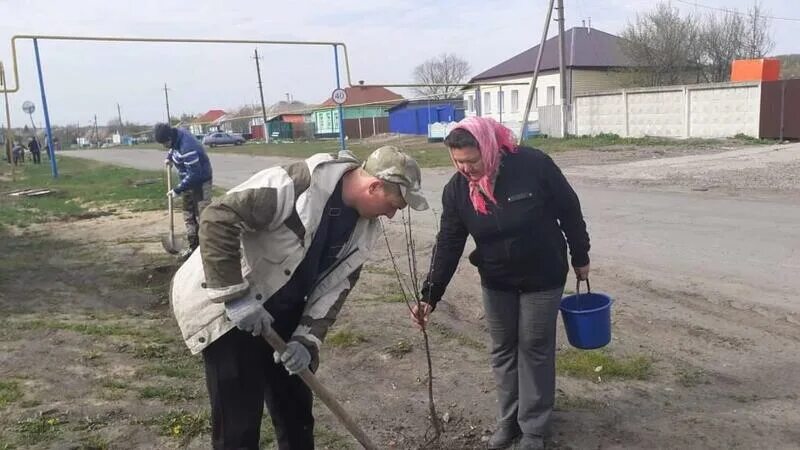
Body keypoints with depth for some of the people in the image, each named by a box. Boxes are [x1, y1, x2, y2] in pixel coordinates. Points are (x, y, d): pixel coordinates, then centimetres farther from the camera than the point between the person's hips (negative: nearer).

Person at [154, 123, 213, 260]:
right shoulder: (177, 134, -5)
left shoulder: (187, 147, -32)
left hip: (200, 181, -10)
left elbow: (194, 174, -29)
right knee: (188, 215, 14)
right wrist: (169, 157, 9)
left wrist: (178, 190, -23)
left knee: (203, 216, -10)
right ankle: (194, 245, 24)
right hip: (189, 180, 10)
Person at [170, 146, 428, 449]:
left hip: (280, 310, 7)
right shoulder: (297, 185, -29)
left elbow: (334, 287, 0)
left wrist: (307, 340, -13)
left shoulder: (365, 228, -3)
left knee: (296, 407, 16)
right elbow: (217, 219, -30)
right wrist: (235, 296, -30)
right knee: (238, 420, -2)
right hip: (226, 310, -7)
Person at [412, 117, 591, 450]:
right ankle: (509, 419, 32)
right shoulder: (456, 189, -13)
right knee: (502, 349, 13)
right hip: (495, 282, 3)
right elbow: (448, 244, -9)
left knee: (535, 349, 7)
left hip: (542, 277, -3)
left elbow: (569, 210, -10)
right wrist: (430, 296, -15)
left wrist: (580, 257, 0)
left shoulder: (533, 165, -23)